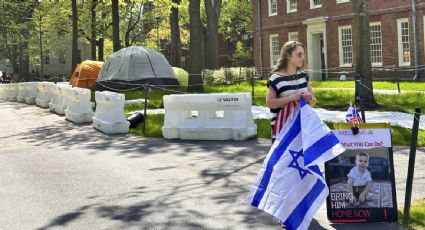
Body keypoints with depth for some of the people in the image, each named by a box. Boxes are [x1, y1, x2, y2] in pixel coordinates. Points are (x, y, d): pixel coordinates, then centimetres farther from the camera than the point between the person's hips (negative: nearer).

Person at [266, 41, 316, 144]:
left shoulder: (303, 76, 10)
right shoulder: (276, 78, -8)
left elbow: (313, 103, 16)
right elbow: (269, 103, -13)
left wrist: (310, 98, -8)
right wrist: (291, 98, -21)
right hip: (283, 128, -6)